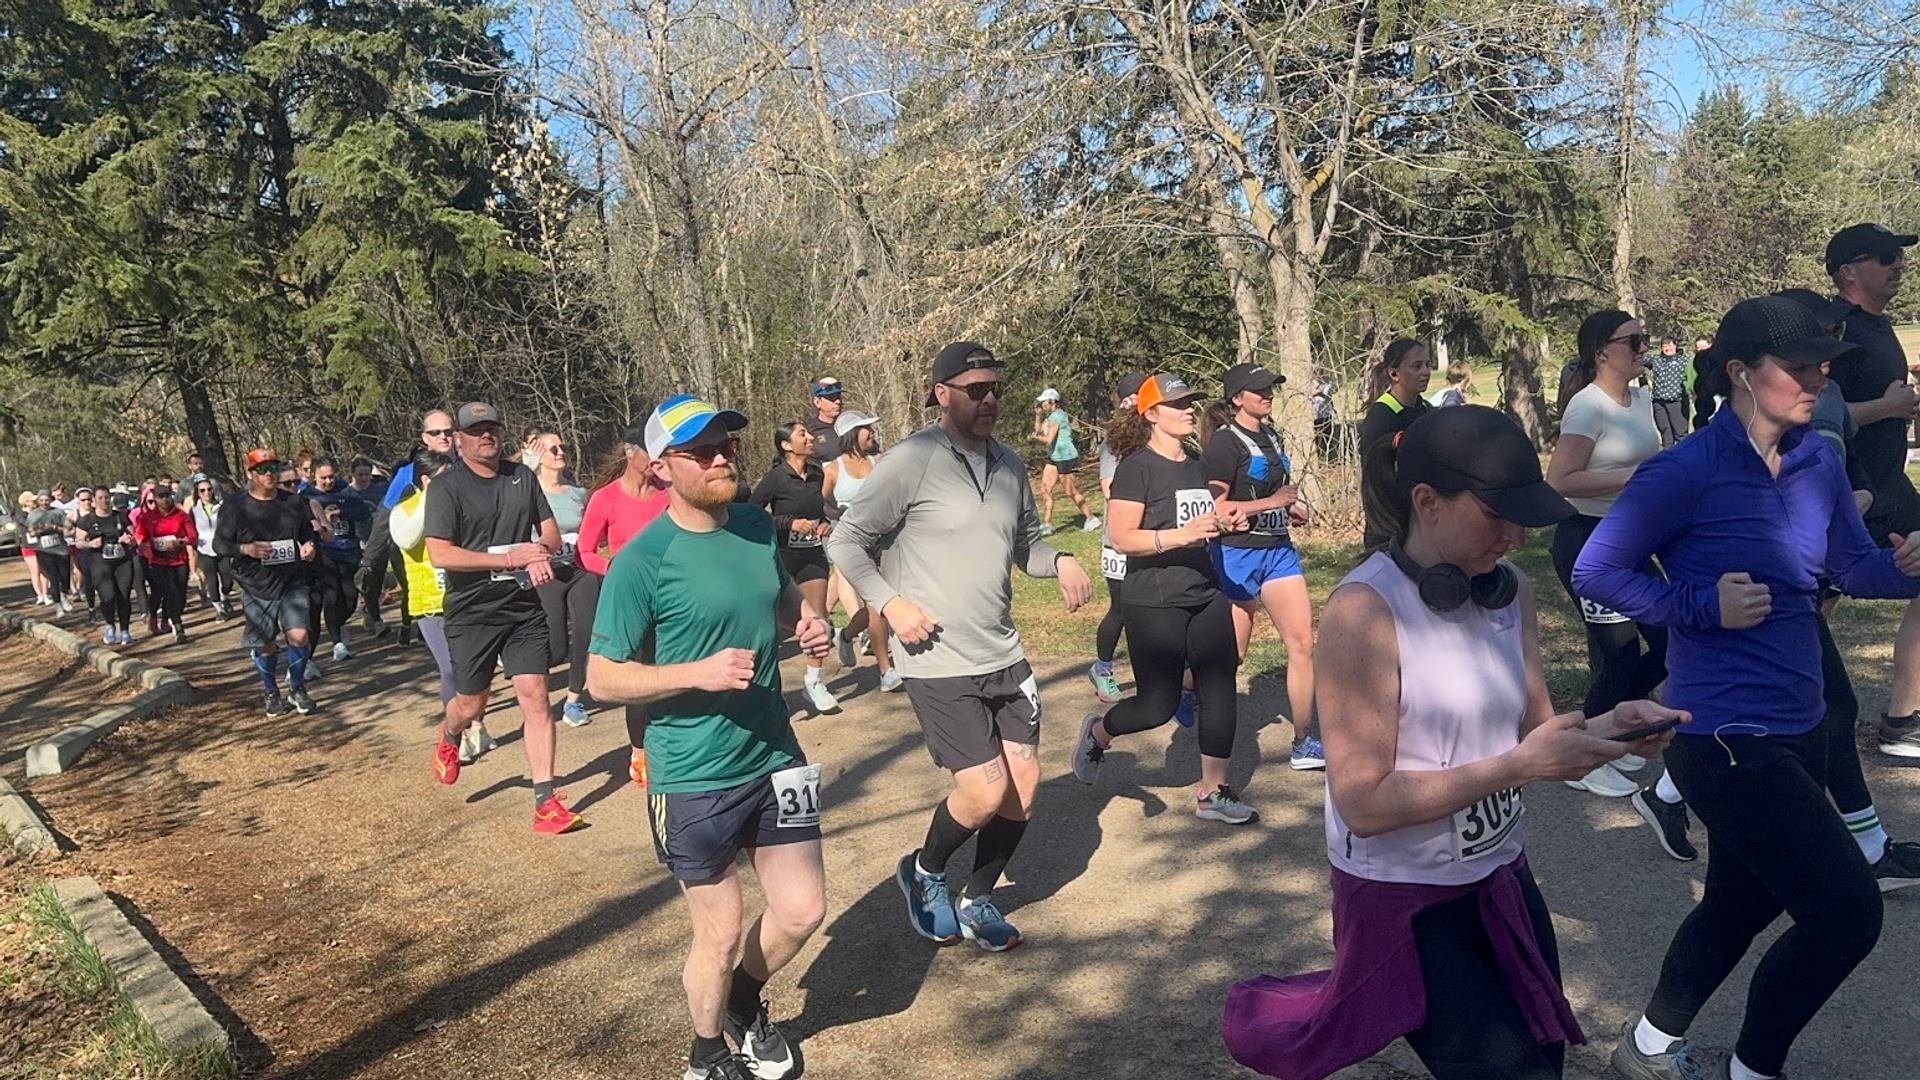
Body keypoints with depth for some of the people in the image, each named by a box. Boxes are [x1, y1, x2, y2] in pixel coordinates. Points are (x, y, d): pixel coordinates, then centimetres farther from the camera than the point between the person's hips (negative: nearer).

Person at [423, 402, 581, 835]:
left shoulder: (522, 476, 9)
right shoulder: (447, 487, -6)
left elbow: (551, 532, 14)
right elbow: (440, 555, -15)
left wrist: (542, 552, -11)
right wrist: (510, 558, -20)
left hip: (524, 608, 3)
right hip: (472, 613, -3)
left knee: (535, 697, -4)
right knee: (472, 704, 8)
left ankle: (545, 802, -1)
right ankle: (448, 737, 46)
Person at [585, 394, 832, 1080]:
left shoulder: (758, 527, 0)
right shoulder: (642, 562, -18)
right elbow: (601, 679, -14)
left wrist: (809, 621, -3)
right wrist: (700, 672, -27)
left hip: (775, 758, 6)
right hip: (694, 779, -5)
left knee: (802, 911, 13)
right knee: (718, 933, 9)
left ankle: (745, 1002, 44)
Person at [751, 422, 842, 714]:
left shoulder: (817, 474, 6)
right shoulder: (776, 477, -11)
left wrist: (825, 524, 2)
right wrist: (791, 523, -18)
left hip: (813, 553, 5)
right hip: (783, 554, -5)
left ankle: (814, 682, 13)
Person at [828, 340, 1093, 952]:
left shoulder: (1008, 464, 9)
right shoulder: (911, 462, -12)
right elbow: (846, 542, -7)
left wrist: (1058, 562, -2)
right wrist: (890, 603, -19)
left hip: (1003, 655, 7)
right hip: (937, 662, -7)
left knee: (1024, 786, 7)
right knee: (986, 792, -11)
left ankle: (978, 900, 31)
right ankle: (924, 872, 21)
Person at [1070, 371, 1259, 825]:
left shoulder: (1196, 464, 12)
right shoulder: (1137, 468, -12)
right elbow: (1121, 538, -19)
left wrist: (1224, 520, 5)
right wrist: (1181, 535, -29)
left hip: (1207, 596, 7)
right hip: (1154, 604, -7)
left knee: (1220, 693, 4)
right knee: (1158, 705, -2)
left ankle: (1213, 792, 16)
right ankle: (1097, 732, 28)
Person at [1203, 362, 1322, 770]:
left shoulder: (1271, 436, 13)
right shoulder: (1223, 444, -13)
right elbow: (1213, 508, -19)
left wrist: (1291, 507, 9)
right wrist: (1270, 503, -18)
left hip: (1279, 549, 7)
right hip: (1236, 553, -7)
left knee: (1303, 643, 0)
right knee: (1231, 654, 4)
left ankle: (1304, 742, 7)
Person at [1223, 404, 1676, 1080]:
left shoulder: (1512, 592, -1)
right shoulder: (1364, 613, -23)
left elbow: (1532, 733, 3)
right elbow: (1363, 803, -25)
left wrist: (1604, 732, -17)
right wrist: (1518, 766, -29)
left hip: (1502, 875, 7)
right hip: (1404, 897, -7)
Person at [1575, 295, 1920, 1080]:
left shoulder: (1819, 463, 4)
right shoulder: (1686, 473, -18)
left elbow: (1854, 567, 13)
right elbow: (1594, 572, -15)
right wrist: (1704, 605, -23)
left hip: (1795, 728, 9)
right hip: (1724, 736, -9)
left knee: (1741, 902, 21)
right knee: (1848, 910, -7)